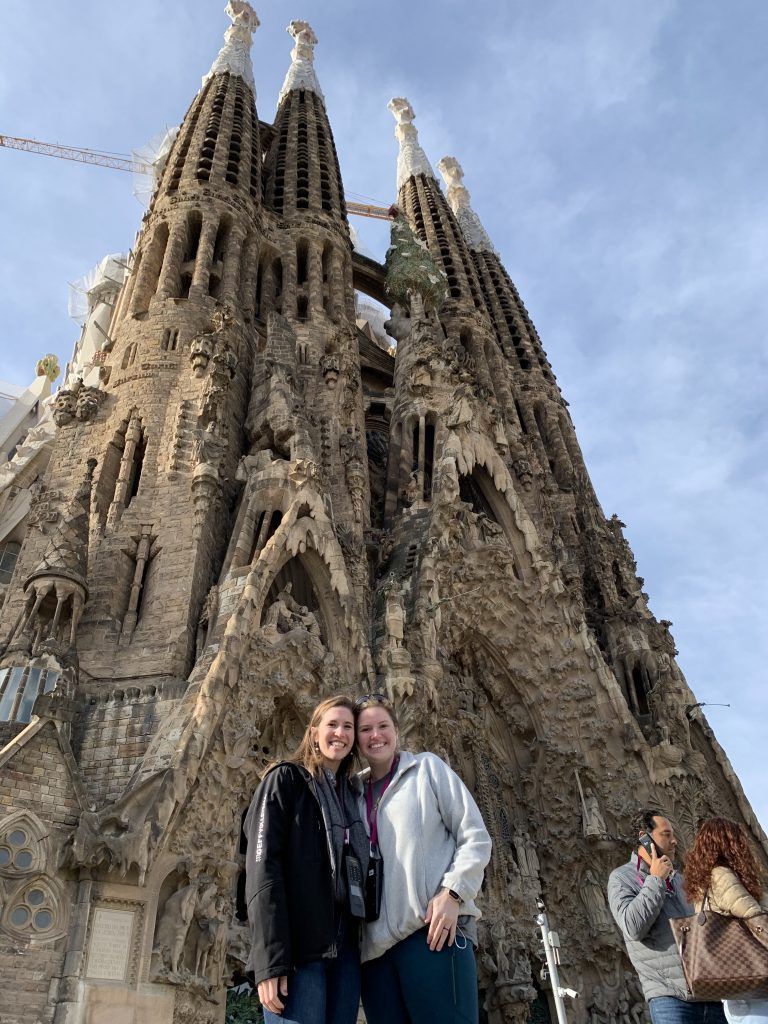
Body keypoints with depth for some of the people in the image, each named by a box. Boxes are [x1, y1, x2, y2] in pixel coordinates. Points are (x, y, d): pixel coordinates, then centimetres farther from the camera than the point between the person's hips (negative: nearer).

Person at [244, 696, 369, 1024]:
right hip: (299, 947, -6)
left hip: (346, 947, 6)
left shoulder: (352, 793, 18)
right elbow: (263, 868, -10)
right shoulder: (285, 779, 0)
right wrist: (270, 959, -19)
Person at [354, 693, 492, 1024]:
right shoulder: (357, 795, 18)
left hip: (433, 931, -4)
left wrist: (452, 893, -11)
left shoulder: (427, 768, 8)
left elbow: (475, 837, 2)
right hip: (376, 945, 5)